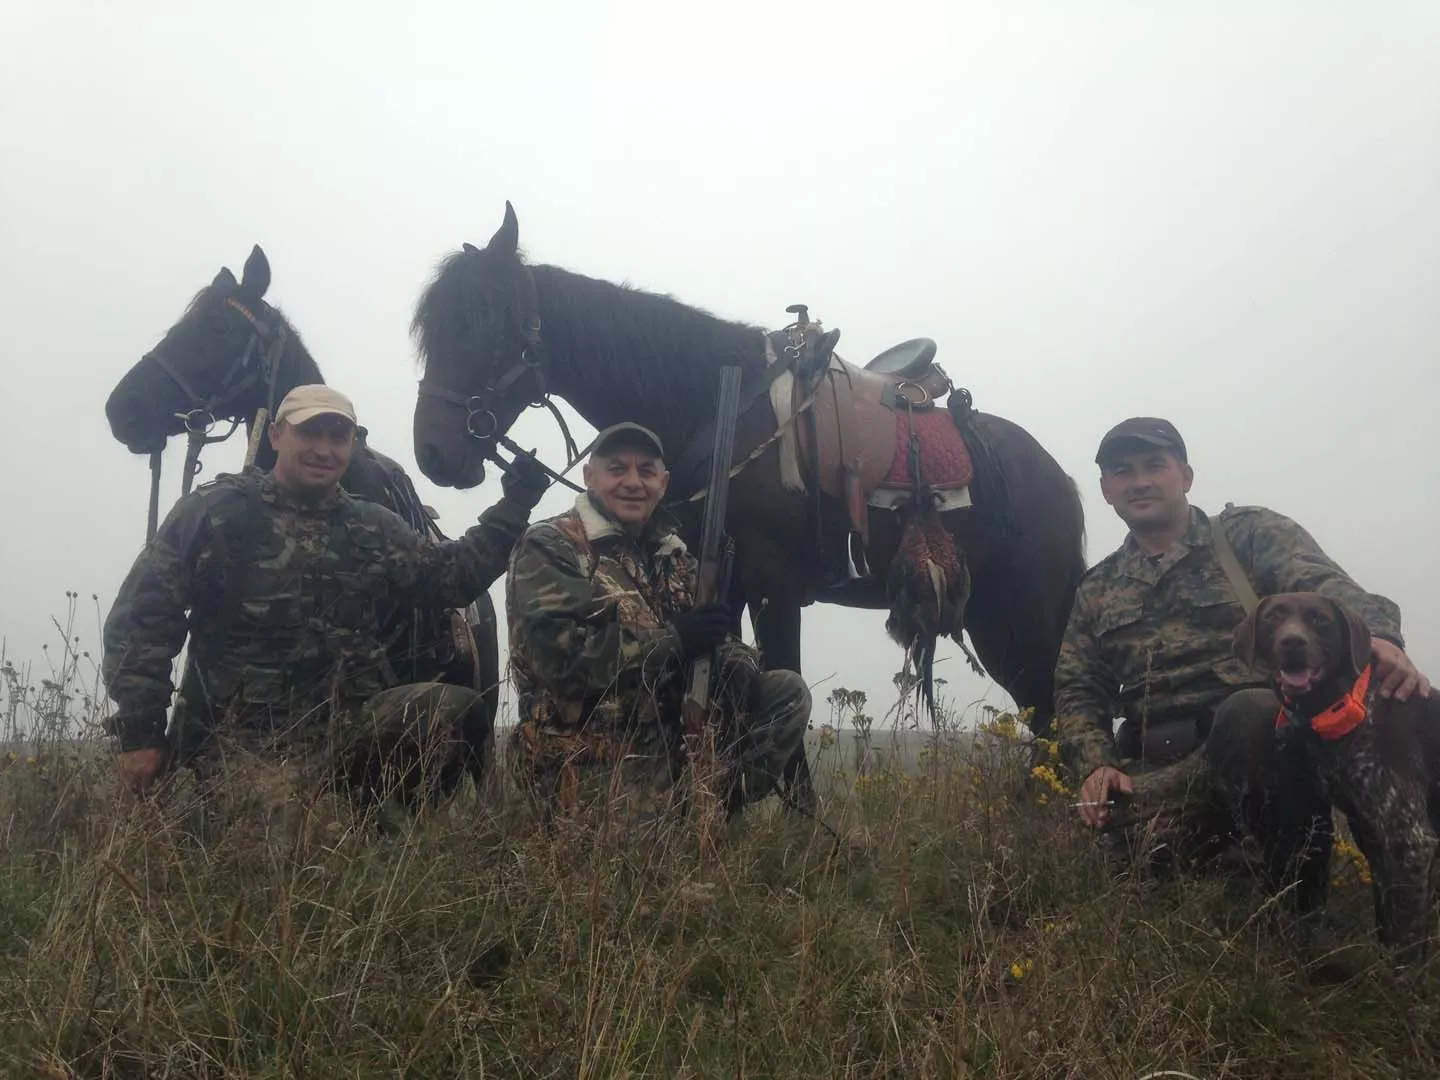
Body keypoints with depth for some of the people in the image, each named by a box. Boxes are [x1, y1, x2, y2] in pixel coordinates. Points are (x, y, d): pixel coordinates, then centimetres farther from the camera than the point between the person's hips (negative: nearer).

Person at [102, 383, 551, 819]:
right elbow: (142, 617, 0)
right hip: (241, 737, -3)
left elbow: (452, 575, 10)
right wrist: (140, 732, -7)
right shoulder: (214, 511, 2)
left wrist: (514, 504, 3)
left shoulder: (373, 527, 16)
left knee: (457, 708, -22)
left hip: (351, 725, 4)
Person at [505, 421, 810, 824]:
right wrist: (671, 640, -25)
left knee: (789, 692, 1)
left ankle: (716, 802, -3)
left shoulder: (673, 555, 16)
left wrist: (737, 665, -12)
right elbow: (557, 651, -22)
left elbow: (713, 639, 13)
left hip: (674, 738, 7)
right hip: (595, 761, -7)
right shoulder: (548, 549, -6)